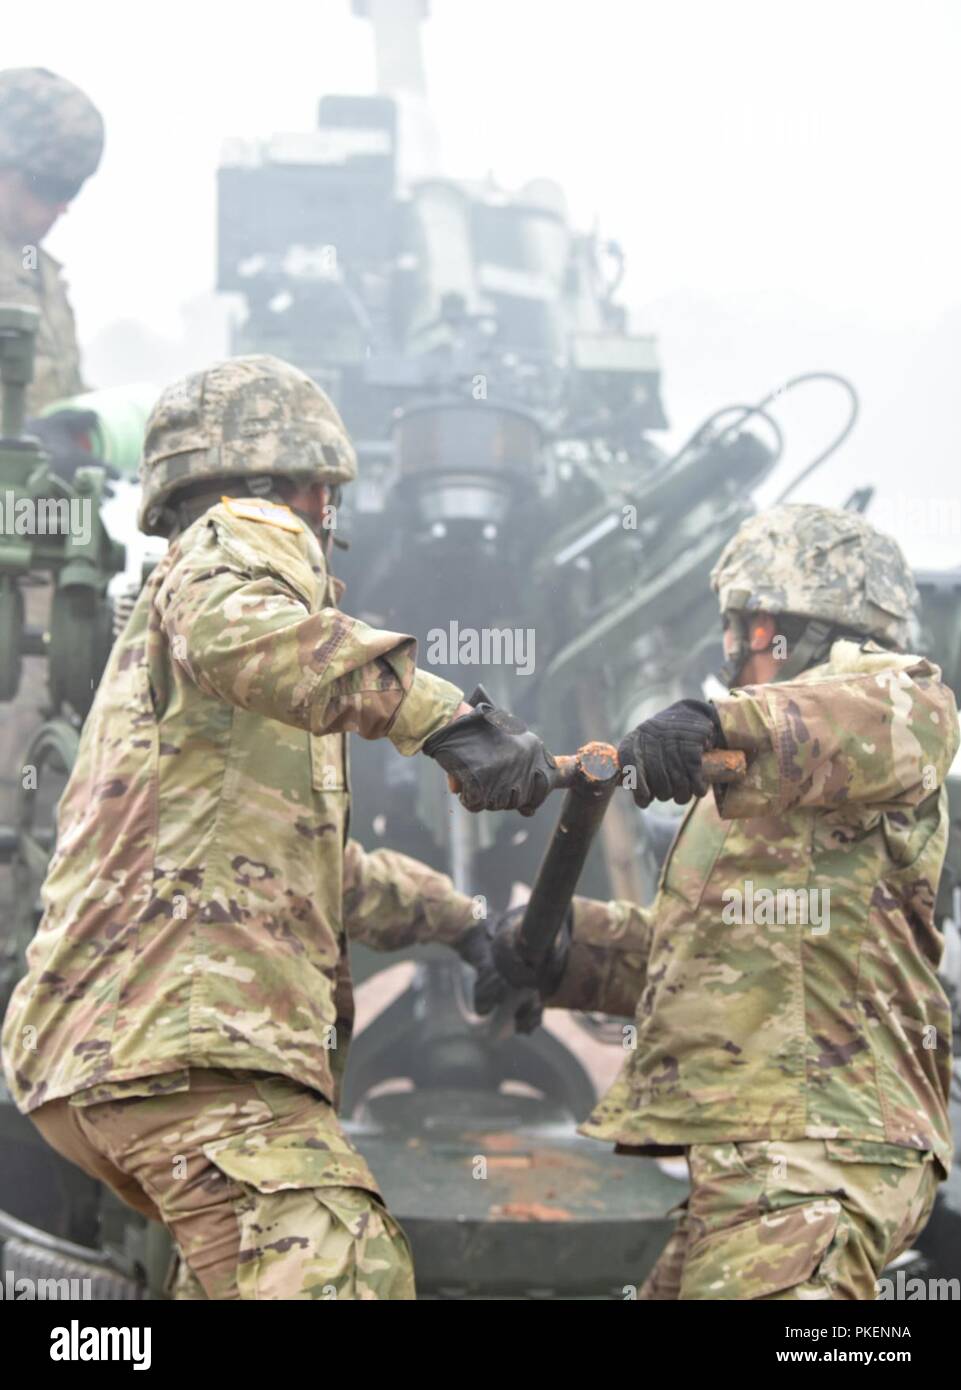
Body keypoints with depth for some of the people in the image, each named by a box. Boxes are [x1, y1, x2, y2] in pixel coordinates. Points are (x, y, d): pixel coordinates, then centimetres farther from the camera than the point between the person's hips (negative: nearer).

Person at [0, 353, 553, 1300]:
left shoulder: (155, 627, 34)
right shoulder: (245, 536, 5)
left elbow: (302, 855, 43)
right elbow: (234, 632, -25)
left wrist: (452, 916, 52)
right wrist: (445, 718, -30)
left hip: (98, 1043, 10)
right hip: (184, 1033, -10)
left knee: (234, 1269, 26)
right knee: (344, 1274, -22)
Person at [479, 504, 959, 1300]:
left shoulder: (873, 691, -1)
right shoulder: (767, 772, 29)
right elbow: (709, 954, 27)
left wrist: (725, 722, -43)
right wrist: (570, 952, 13)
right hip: (749, 1155, 11)